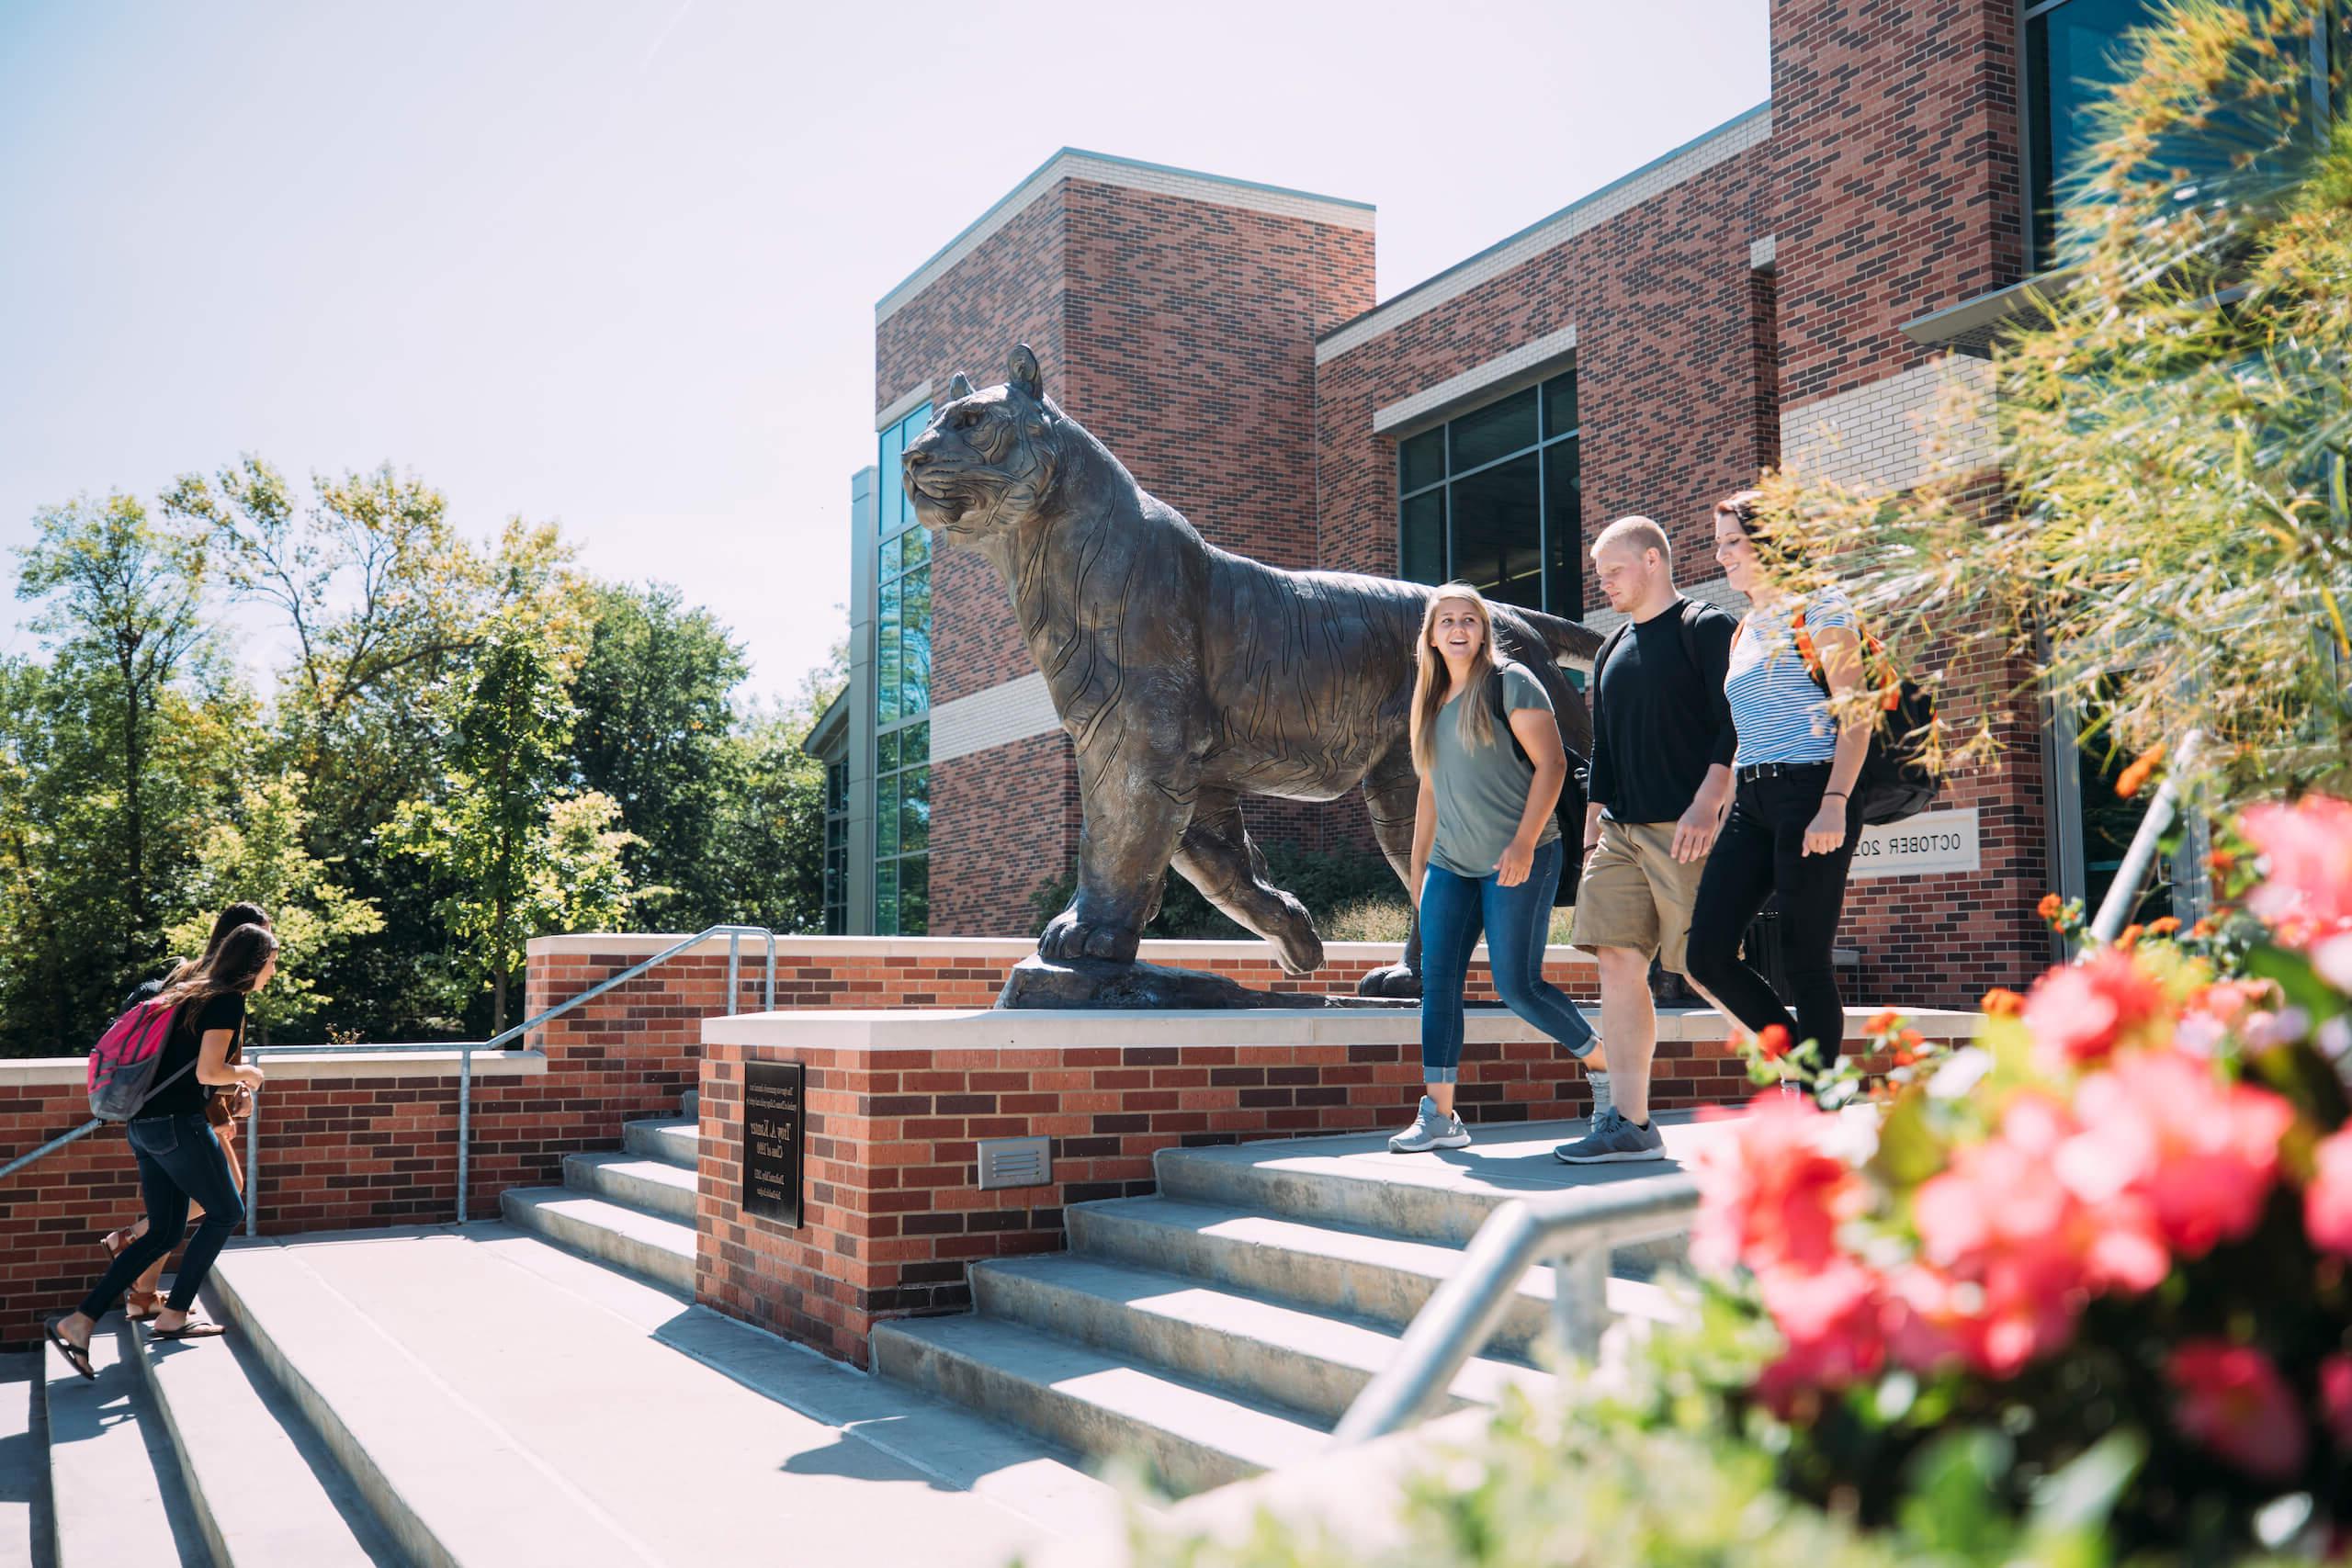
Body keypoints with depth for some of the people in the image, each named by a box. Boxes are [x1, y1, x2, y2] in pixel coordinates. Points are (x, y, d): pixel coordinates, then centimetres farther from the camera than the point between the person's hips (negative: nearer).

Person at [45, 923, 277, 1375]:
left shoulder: (193, 990, 18)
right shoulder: (228, 1001, -10)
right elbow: (208, 1072, -18)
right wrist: (246, 1074, 0)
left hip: (145, 1124, 9)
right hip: (178, 1122, -9)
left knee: (164, 1233, 10)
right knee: (226, 1212, 7)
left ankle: (78, 1322, 2)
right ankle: (172, 1316, 9)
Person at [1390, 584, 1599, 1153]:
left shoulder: (1508, 682, -4)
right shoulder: (1431, 703, 16)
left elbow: (1551, 764, -10)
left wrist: (1523, 844, -18)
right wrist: (1418, 867, 18)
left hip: (1515, 860, -7)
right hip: (1450, 865, 7)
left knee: (1517, 984, -7)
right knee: (1438, 982, -3)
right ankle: (1440, 1117, -1)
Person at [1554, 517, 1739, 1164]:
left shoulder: (1706, 628, -2)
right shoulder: (1612, 652, 21)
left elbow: (1736, 727, -10)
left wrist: (1707, 804, -20)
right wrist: (1592, 830, 18)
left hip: (1687, 829, -7)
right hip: (1623, 831, 7)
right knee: (1617, 962, -2)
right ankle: (1628, 1124, 0)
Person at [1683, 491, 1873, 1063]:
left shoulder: (1819, 606, 0)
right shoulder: (1744, 630, 22)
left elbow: (1855, 713, -9)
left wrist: (1834, 803, -20)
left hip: (1810, 793, -7)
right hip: (1751, 801, 7)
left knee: (1804, 960, -6)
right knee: (1708, 954, -4)